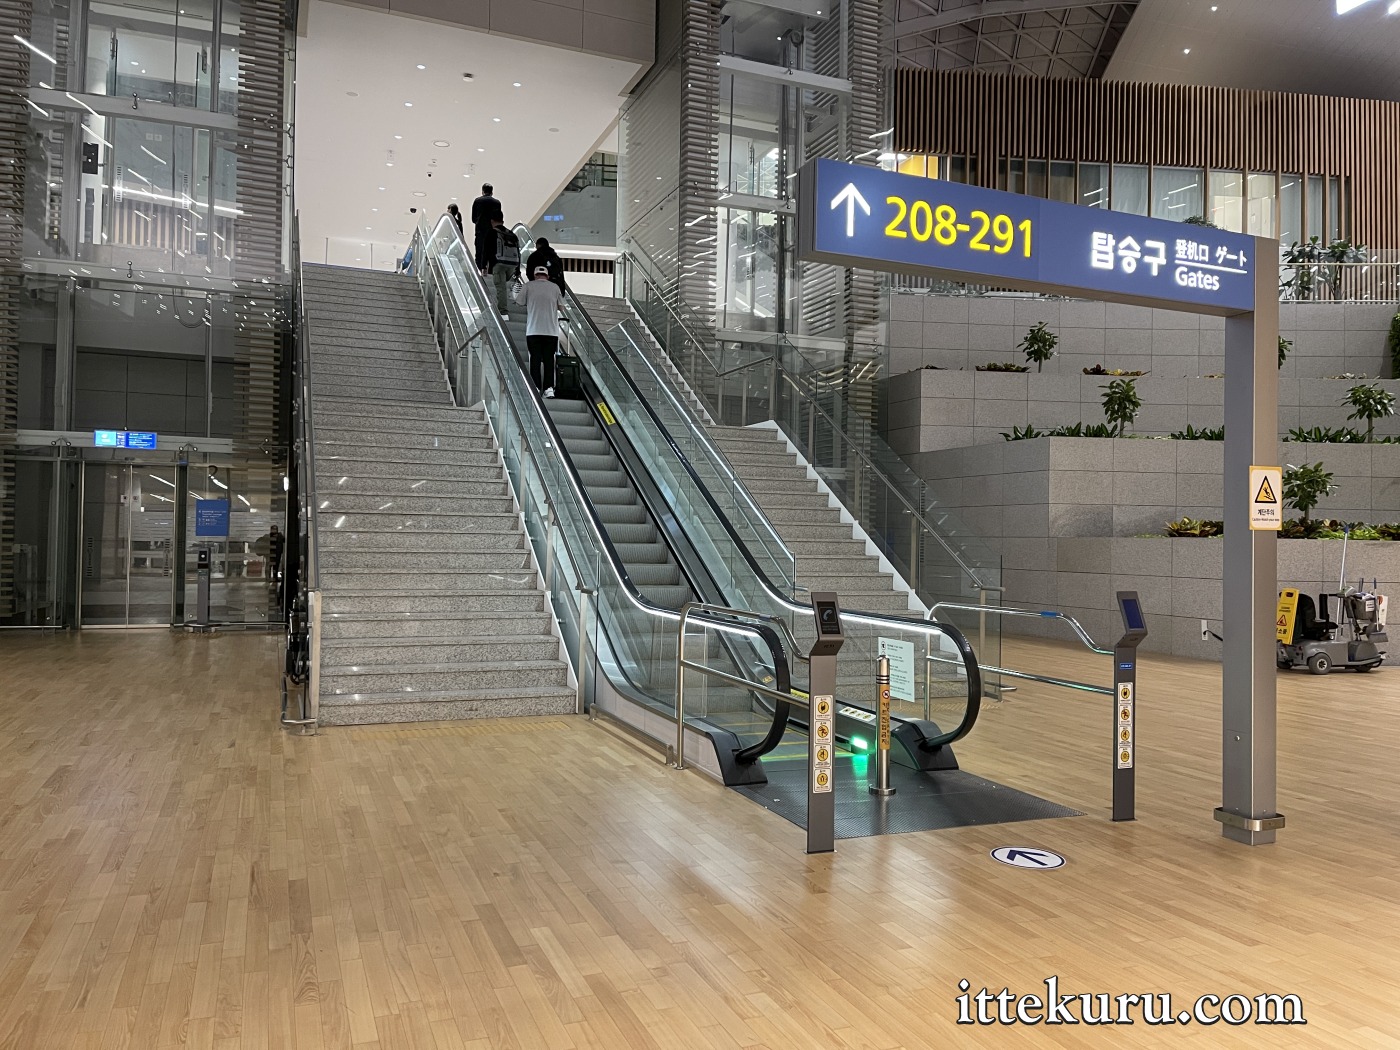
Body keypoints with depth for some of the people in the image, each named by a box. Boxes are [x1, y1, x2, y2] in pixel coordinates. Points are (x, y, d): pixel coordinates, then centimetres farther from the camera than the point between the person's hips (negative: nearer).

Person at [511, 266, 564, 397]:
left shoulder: (528, 286, 0)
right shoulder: (555, 287, 4)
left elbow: (518, 300, 7)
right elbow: (561, 305, 10)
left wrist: (514, 292, 27)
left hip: (533, 330, -1)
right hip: (552, 331, 1)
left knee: (535, 359, 4)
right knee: (549, 359, 5)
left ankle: (536, 388, 0)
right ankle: (549, 388, -1)